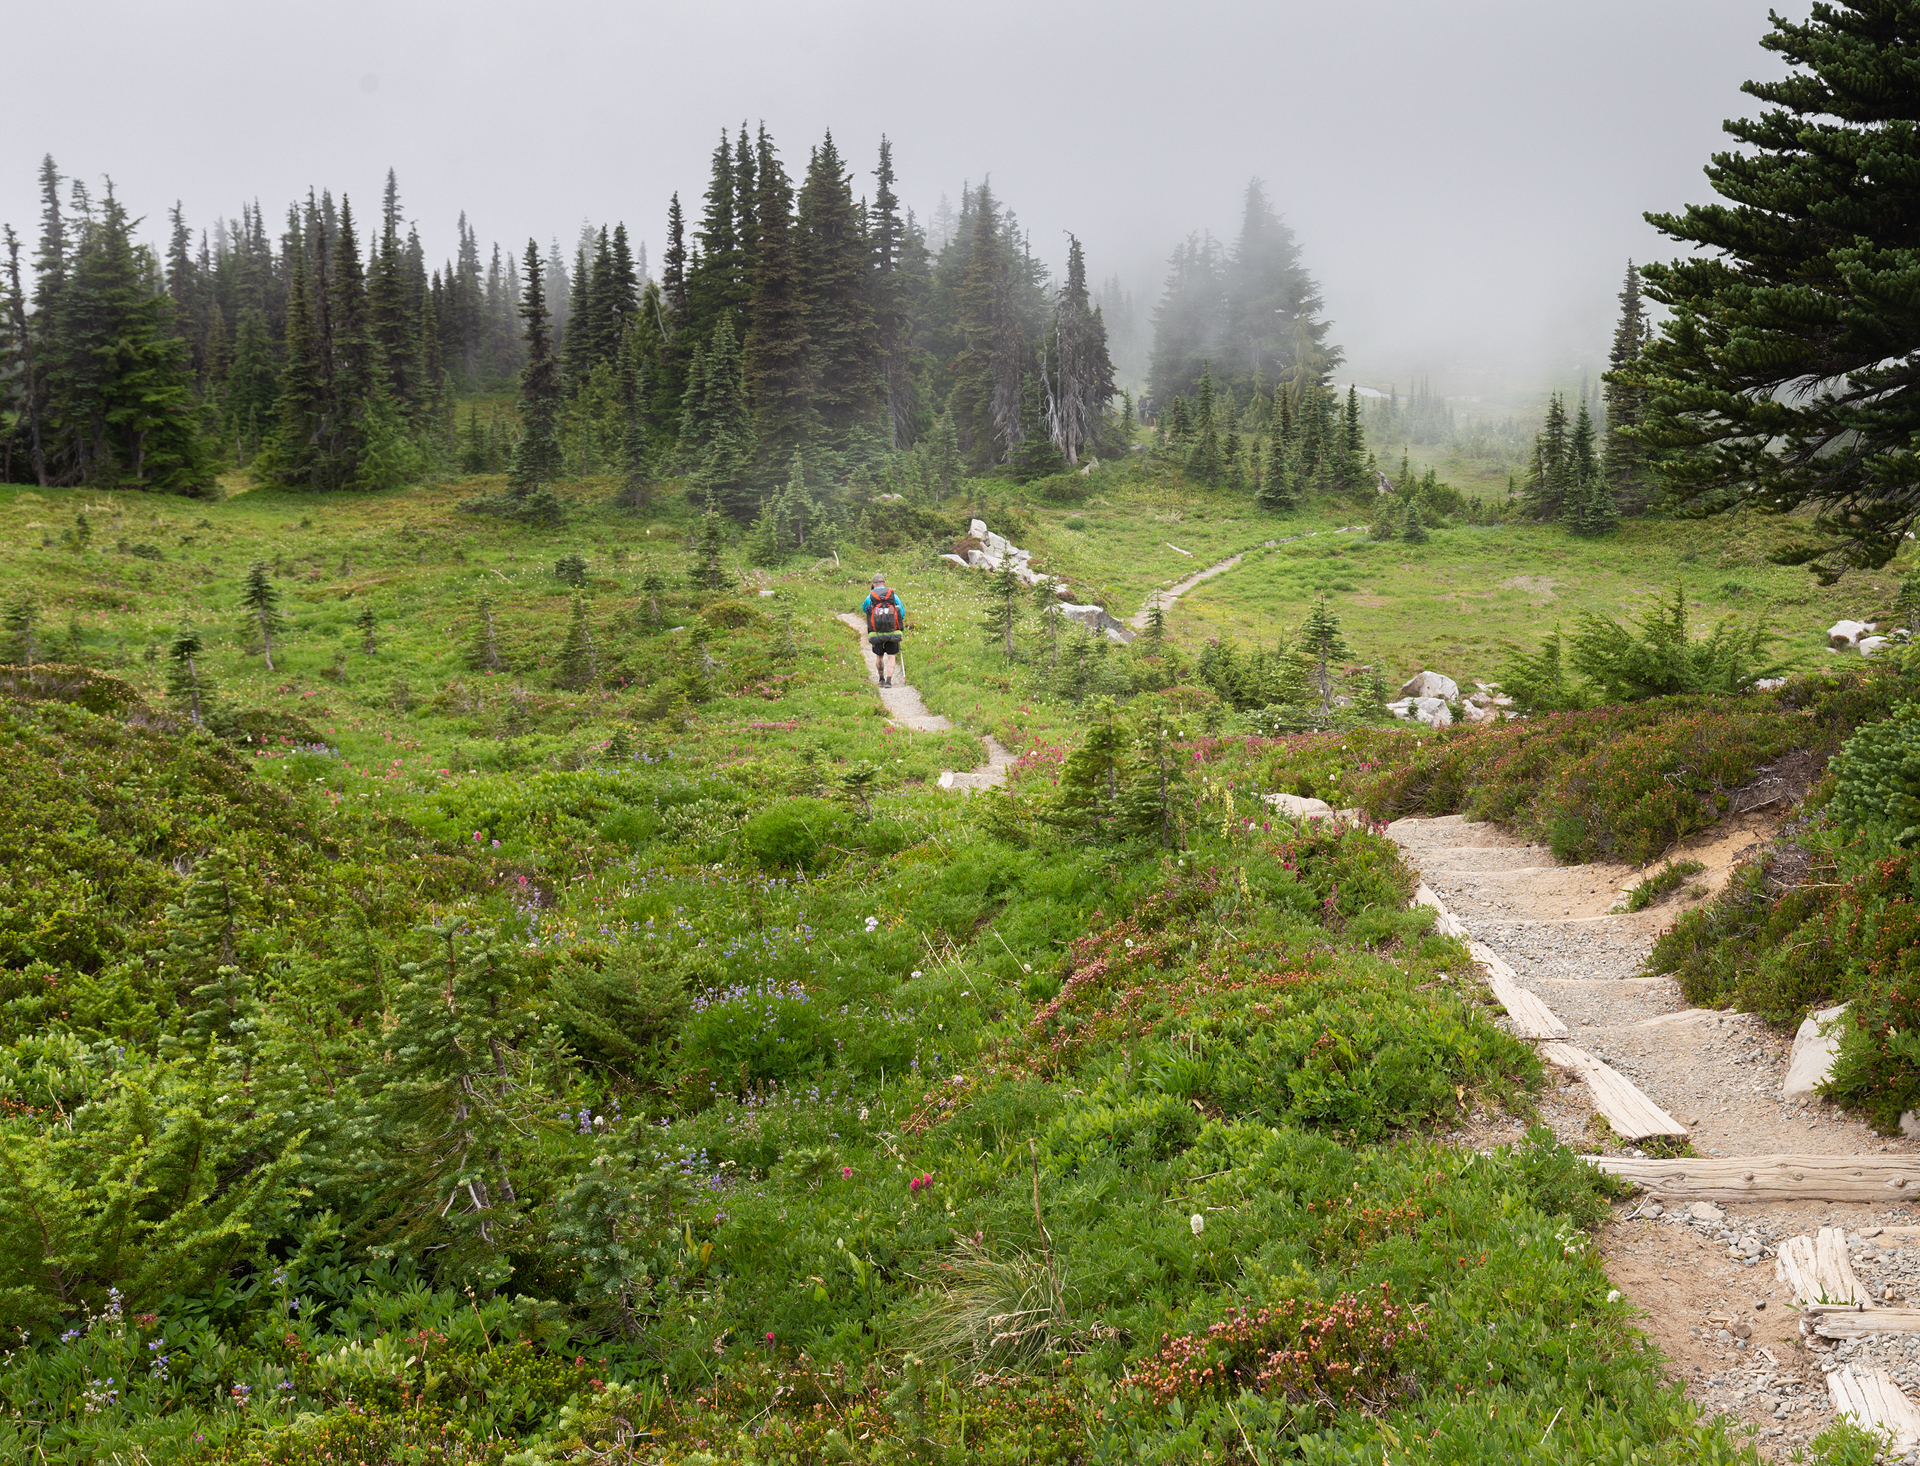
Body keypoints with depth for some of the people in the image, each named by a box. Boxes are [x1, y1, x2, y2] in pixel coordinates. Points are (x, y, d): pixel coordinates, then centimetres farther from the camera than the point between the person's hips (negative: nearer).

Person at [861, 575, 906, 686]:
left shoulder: (870, 597, -1)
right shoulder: (893, 596, 0)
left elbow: (864, 609, 18)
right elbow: (902, 612, 8)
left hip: (876, 634, 0)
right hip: (892, 633, 0)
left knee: (879, 656, 18)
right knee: (891, 656, 5)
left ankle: (882, 679, 26)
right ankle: (889, 680, -8)